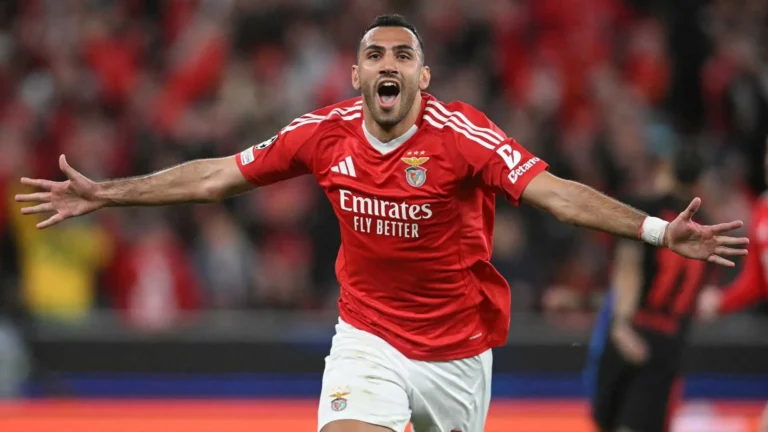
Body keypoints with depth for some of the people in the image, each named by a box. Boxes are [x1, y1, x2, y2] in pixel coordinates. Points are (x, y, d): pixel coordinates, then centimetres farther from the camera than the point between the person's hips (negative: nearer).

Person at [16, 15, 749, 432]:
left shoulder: (461, 135, -18)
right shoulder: (325, 134, -8)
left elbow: (554, 192, -26)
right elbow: (217, 175, 1)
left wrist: (656, 230, -39)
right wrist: (104, 194, 2)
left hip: (458, 347, -1)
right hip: (368, 341, 1)